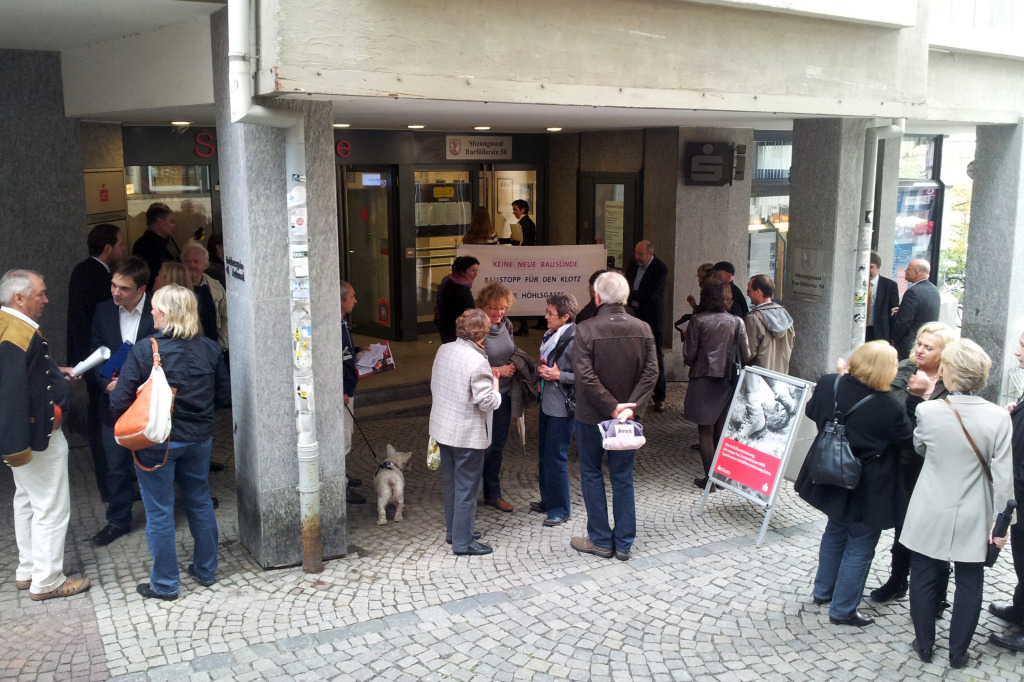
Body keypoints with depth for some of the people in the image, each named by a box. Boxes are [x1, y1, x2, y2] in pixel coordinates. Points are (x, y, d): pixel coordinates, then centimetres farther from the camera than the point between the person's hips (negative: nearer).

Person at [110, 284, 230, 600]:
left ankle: (164, 584, 18)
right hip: (199, 440, 4)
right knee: (200, 504, 19)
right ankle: (206, 570, 31)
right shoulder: (209, 349, -5)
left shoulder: (144, 351, -17)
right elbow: (223, 394, 4)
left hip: (156, 442, -4)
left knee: (159, 512, 8)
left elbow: (120, 403, -15)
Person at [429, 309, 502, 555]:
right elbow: (486, 402, -21)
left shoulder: (443, 350, 0)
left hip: (443, 429, 8)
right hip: (468, 434, -8)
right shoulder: (477, 362, -23)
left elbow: (434, 386, 10)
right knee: (466, 488, 4)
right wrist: (495, 386, -2)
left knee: (451, 483, 20)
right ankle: (463, 542, 13)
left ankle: (453, 530, 34)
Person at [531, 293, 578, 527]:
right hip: (547, 403, 9)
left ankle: (561, 509, 15)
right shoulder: (550, 335, 7)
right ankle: (547, 501, 33)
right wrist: (540, 368, -1)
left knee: (556, 458, 0)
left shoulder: (574, 341, -19)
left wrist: (559, 375, -21)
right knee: (544, 455, 18)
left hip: (563, 407, -9)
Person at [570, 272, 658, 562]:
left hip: (592, 416, -3)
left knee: (591, 474, 12)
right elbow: (651, 373, -9)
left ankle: (601, 541, 18)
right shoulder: (642, 329, -3)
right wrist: (632, 407, -13)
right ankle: (623, 543, 20)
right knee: (623, 477, 13)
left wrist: (612, 407, -16)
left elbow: (586, 377, -22)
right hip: (627, 417, 4)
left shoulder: (585, 329, -16)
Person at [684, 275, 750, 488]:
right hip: (728, 381, 3)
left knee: (705, 431, 7)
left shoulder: (698, 320, -11)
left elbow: (689, 355, -10)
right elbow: (745, 355, -2)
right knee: (723, 429, 14)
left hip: (703, 380, -3)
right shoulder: (736, 322, -5)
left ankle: (710, 477, 8)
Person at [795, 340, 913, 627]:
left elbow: (812, 412, 6)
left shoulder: (828, 384, -13)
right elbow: (909, 440, -9)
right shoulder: (890, 408, -26)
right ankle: (842, 610, 22)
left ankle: (822, 591, 43)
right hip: (868, 490, -6)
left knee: (835, 531, 28)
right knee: (860, 546, 12)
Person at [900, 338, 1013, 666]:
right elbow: (1003, 477, -11)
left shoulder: (928, 410, -16)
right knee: (968, 584, 16)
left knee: (925, 580, 16)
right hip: (973, 521, 1)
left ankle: (924, 645, 29)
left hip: (931, 517, 0)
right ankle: (958, 653, 27)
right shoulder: (998, 418, -15)